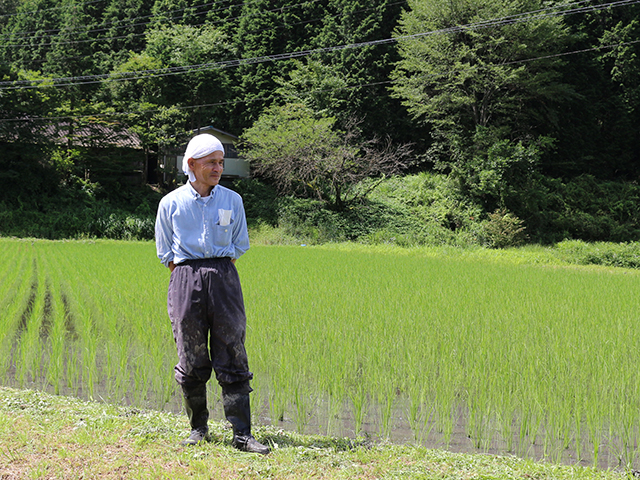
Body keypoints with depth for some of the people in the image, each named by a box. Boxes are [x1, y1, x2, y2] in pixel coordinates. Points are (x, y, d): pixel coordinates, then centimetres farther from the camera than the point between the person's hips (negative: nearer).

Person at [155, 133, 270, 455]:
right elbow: (165, 252, 10)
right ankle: (198, 428, 19)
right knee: (192, 359, 4)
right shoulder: (171, 203, 3)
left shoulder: (232, 200, 6)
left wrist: (218, 273, 7)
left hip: (224, 277, 1)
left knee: (232, 359, -3)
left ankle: (241, 434, -1)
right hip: (185, 280, 0)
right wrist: (188, 279, 3)